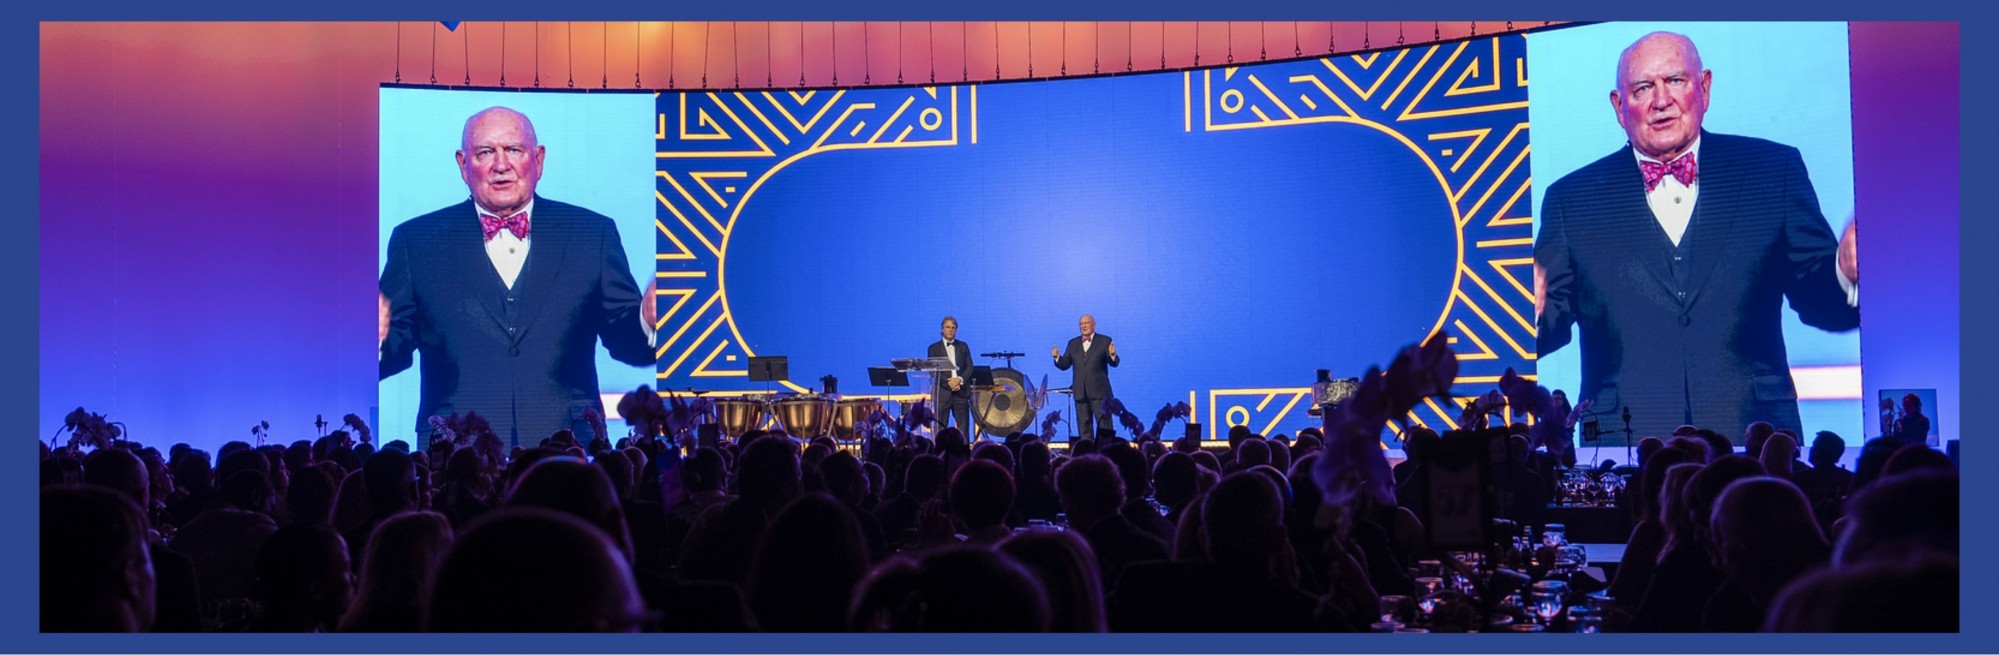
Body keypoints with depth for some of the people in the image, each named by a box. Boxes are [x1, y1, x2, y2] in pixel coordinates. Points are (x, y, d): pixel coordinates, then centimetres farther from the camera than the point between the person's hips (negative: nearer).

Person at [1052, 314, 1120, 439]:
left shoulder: (1105, 341, 2)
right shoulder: (1073, 343, 13)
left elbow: (1114, 363, -4)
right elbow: (1065, 365, 9)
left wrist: (1112, 354, -26)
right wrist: (1057, 357, -10)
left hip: (1099, 391, -4)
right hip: (1081, 392, 4)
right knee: (1084, 425, 7)